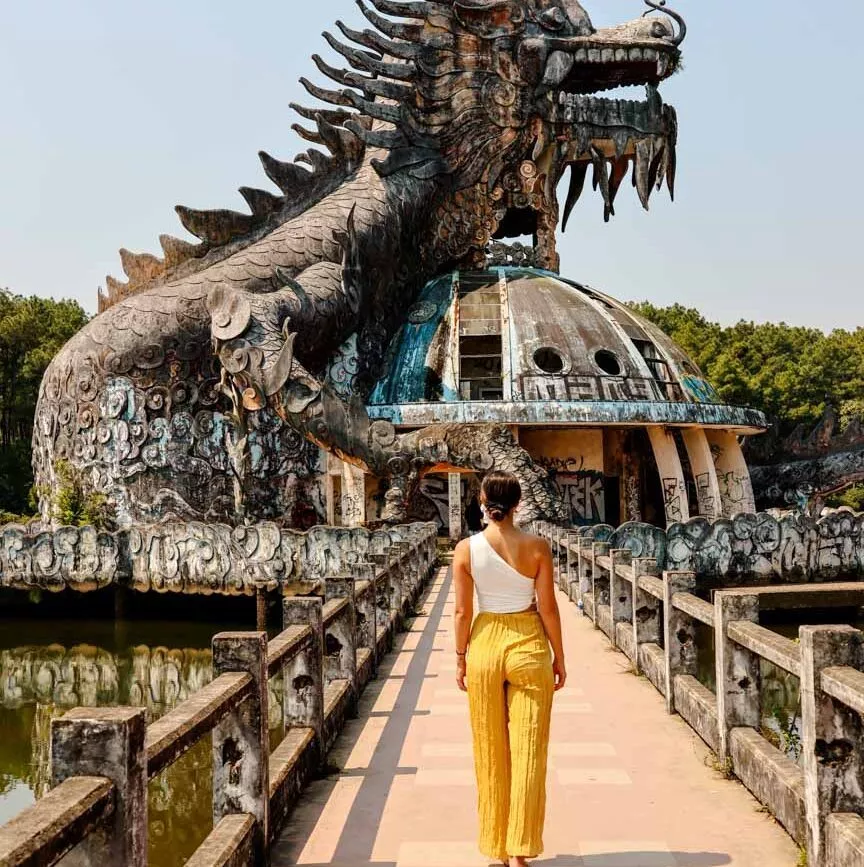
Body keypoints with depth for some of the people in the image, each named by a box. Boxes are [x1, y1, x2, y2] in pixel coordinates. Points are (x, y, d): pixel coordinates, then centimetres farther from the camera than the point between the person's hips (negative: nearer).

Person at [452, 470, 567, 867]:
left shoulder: (466, 549, -8)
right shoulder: (537, 547, -8)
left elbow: (463, 611, -5)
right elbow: (548, 608, -5)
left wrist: (460, 657, 7)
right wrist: (559, 657, 6)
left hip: (485, 645, 1)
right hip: (529, 646, -1)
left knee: (491, 752, 13)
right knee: (527, 750, 6)